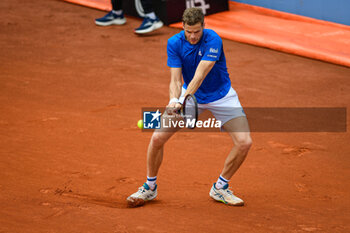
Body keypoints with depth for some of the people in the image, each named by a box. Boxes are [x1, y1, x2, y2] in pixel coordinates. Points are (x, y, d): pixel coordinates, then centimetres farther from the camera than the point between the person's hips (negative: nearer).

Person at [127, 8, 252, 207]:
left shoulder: (213, 40, -27)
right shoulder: (174, 43, -16)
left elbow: (199, 76, -35)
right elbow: (176, 79, -18)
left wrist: (183, 99, -47)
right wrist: (174, 100, -39)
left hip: (220, 96, -2)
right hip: (189, 94, 2)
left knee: (245, 142, -16)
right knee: (158, 138, -10)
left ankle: (220, 188, 6)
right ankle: (150, 187, 13)